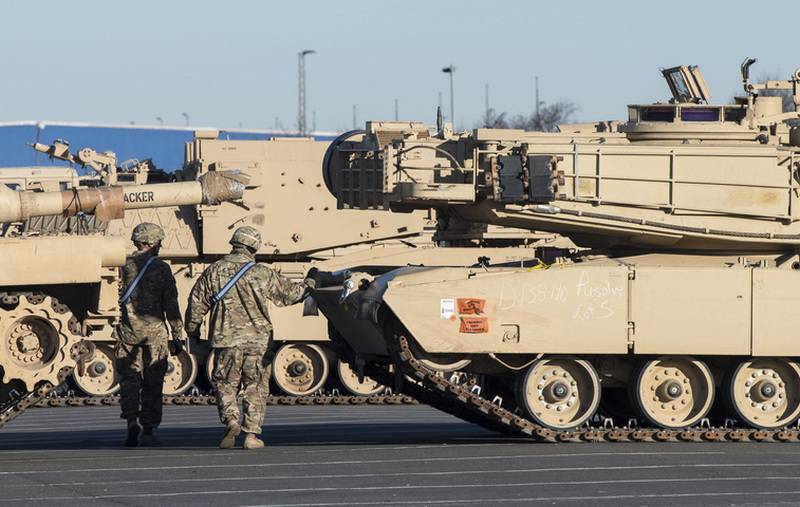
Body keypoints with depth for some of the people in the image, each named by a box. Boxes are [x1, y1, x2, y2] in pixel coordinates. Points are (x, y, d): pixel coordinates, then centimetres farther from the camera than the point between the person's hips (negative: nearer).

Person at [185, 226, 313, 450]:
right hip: (258, 339, 0)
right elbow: (288, 293, 12)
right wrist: (307, 286, 33)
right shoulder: (262, 273, -1)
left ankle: (231, 421, -12)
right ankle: (252, 433, 5)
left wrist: (192, 329, 20)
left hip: (226, 339, 0)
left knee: (225, 384, 10)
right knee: (255, 387, 9)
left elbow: (196, 303, 4)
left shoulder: (214, 272, 0)